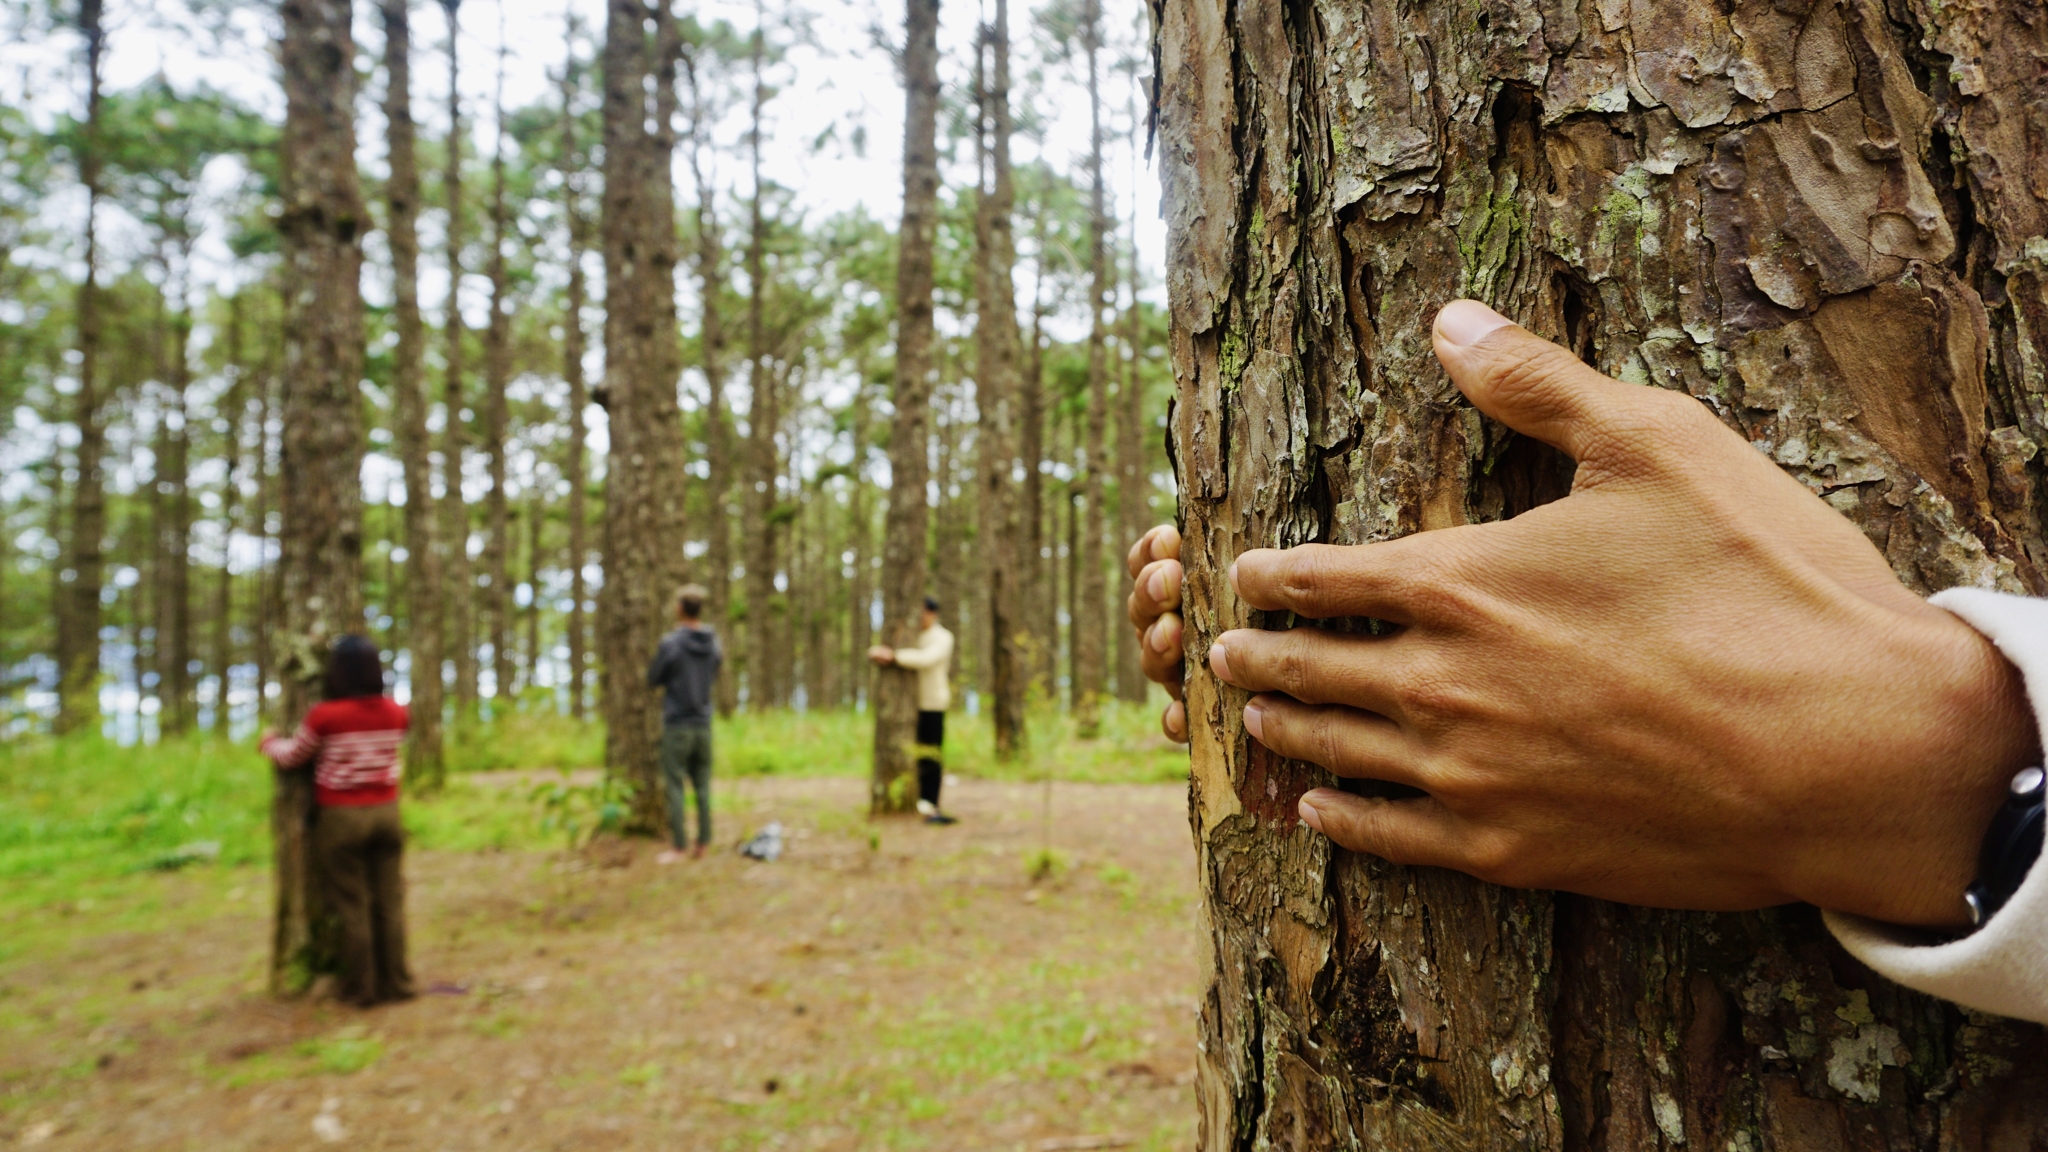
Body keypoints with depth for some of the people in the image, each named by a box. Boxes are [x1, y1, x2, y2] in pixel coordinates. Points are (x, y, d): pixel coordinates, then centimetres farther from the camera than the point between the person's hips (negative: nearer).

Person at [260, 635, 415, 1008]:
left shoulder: (325, 716, -15)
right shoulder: (395, 713, -3)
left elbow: (292, 757, 0)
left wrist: (269, 742, 22)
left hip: (341, 818, -3)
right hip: (386, 812, 3)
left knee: (351, 905, 6)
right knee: (390, 900, 9)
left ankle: (361, 988, 14)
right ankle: (396, 982, 14)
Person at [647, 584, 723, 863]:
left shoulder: (671, 643, -14)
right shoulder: (714, 644, 2)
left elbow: (653, 680, -3)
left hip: (677, 724, -5)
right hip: (704, 723, 5)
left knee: (674, 786, 1)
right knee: (702, 785, 9)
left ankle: (678, 847, 3)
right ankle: (702, 843, 12)